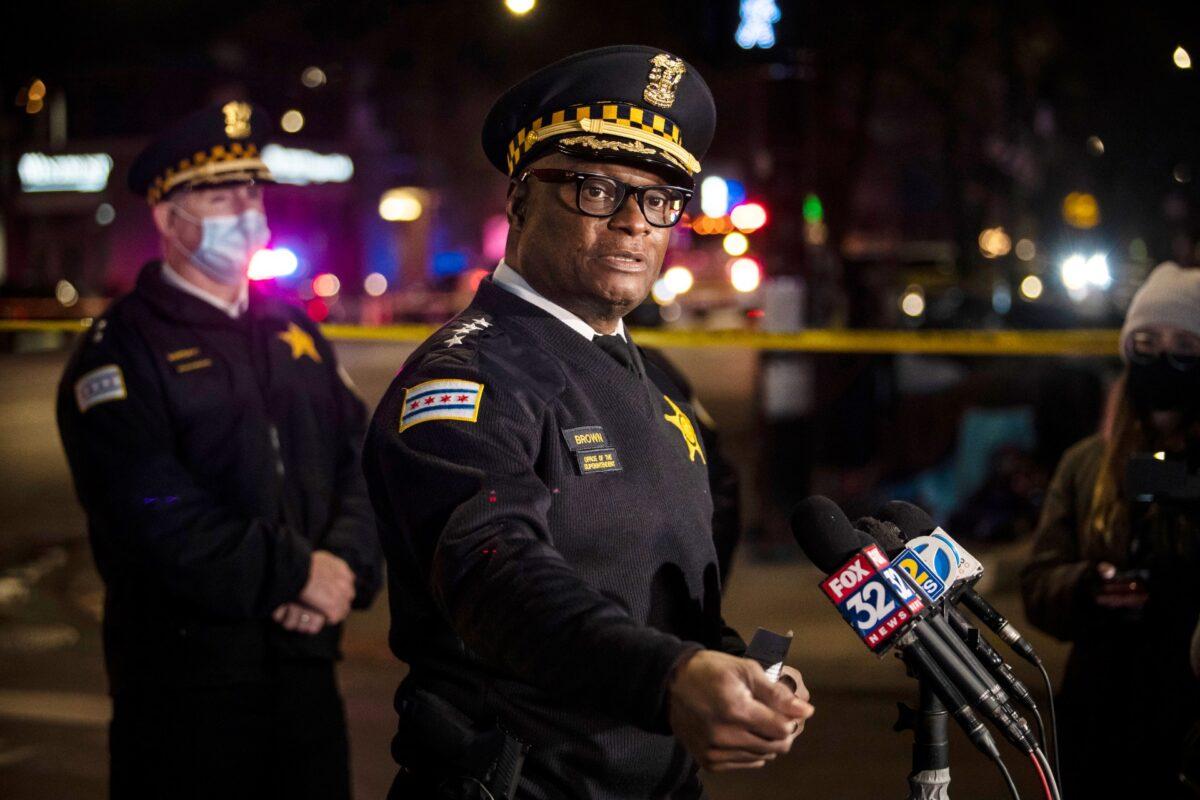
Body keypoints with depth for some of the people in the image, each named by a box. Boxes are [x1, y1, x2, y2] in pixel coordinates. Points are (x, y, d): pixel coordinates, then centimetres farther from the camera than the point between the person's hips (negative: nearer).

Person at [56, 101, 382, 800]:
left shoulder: (294, 334, 14)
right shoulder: (124, 349, -7)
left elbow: (360, 461, 9)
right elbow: (154, 514, -18)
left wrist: (345, 565, -10)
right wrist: (294, 573, -15)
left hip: (306, 663, 6)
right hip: (186, 681, -6)